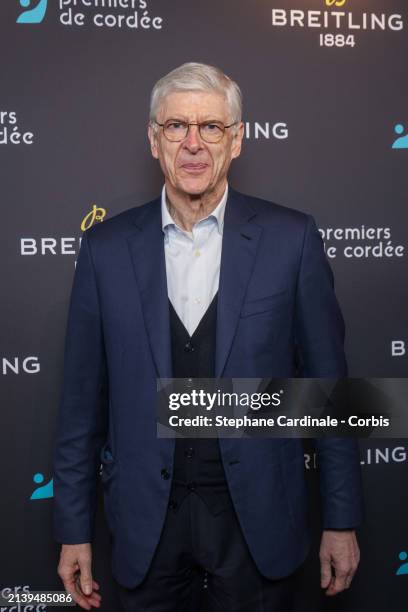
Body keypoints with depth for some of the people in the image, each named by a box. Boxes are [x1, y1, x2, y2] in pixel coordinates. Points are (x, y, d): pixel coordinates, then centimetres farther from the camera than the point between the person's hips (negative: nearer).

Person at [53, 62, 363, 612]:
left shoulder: (291, 238, -7)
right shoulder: (106, 247, -3)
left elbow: (328, 383, -3)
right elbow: (83, 397, 1)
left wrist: (341, 521, 0)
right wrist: (74, 529, 3)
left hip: (257, 516, -1)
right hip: (145, 519, 2)